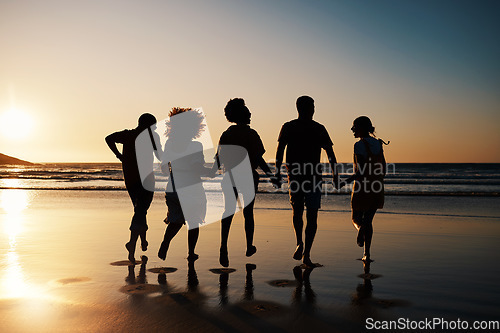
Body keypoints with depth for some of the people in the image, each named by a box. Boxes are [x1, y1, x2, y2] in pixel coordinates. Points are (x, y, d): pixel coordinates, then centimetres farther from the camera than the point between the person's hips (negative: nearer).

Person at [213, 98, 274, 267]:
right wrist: (271, 174, -2)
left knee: (228, 213, 2)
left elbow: (218, 159, 4)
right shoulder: (251, 134, -9)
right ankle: (249, 247, 26)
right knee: (248, 212, 12)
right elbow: (258, 159, -12)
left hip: (230, 177, 2)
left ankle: (224, 246, -17)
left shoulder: (226, 134, 3)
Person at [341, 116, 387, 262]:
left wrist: (346, 182, -14)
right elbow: (383, 170, 11)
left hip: (362, 187, -6)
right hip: (377, 189, 6)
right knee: (368, 220, 15)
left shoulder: (359, 145, -14)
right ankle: (366, 254, 14)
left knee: (356, 218, 11)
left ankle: (361, 228, -23)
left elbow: (360, 171, -21)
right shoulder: (378, 143, 8)